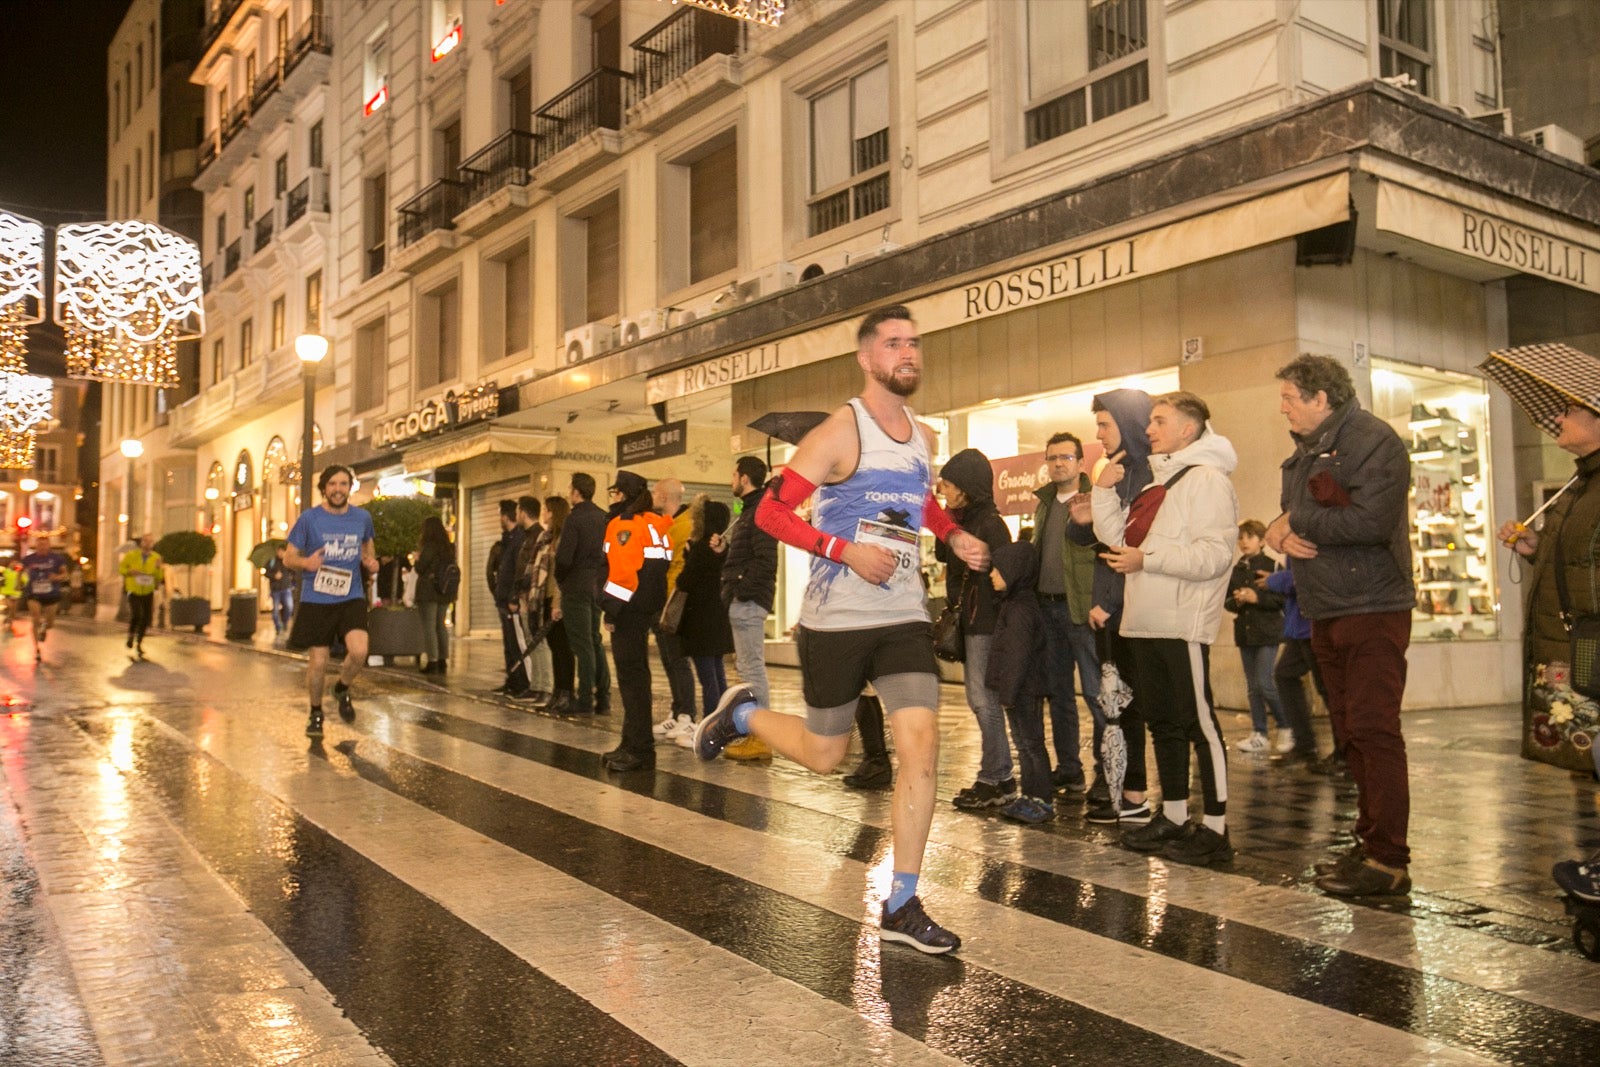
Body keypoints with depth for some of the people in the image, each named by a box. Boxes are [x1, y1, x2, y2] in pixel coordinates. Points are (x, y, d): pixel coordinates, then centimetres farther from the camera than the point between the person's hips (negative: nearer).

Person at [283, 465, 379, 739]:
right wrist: (306, 562, -23)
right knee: (318, 662, 2)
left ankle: (342, 689, 12)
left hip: (352, 597, 1)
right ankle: (315, 713, 27)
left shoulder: (362, 517, 3)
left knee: (359, 651, -20)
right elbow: (288, 558, 0)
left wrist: (371, 561, 1)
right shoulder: (309, 518, -4)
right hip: (316, 600, -1)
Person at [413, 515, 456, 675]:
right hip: (444, 592, 7)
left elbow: (420, 568, -12)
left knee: (429, 626, -3)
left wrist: (417, 557, 5)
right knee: (440, 626, 13)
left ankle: (432, 662, -6)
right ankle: (443, 661, 14)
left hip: (428, 591, -7)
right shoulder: (450, 547, 9)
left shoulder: (430, 546, -13)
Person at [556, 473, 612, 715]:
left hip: (577, 588, -7)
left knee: (582, 644, -3)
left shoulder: (575, 518, -14)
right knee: (595, 641, 14)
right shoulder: (604, 518, 8)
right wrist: (601, 576, 14)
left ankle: (585, 701, 0)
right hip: (598, 587, 7)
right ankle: (603, 699, 15)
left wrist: (560, 579, 0)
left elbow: (564, 557, -18)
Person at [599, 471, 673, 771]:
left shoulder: (624, 524, -12)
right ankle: (634, 744, 24)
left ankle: (639, 750, -4)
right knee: (636, 674, 16)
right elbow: (662, 566, 17)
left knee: (631, 676, -6)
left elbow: (622, 573, -21)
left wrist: (611, 611, -17)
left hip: (631, 610, -10)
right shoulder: (656, 524, 16)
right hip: (649, 608, 10)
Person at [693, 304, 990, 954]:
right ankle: (741, 714, 39)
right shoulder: (840, 433, -10)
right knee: (824, 755, 8)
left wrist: (955, 537, 13)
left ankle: (902, 906, 4)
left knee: (922, 748, -7)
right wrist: (846, 550, -23)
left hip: (904, 617, 5)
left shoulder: (924, 438, 11)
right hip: (838, 617, -5)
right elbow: (770, 511, -13)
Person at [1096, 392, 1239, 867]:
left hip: (1184, 623, -9)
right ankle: (1173, 817, 24)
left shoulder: (1206, 478, -7)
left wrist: (1147, 558, -19)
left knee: (1199, 722, -4)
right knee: (1162, 722, 14)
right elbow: (1119, 539, 16)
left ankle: (1215, 828, 2)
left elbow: (1214, 554, -18)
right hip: (1146, 623, 9)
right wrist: (1104, 490, 6)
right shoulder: (1154, 481, 20)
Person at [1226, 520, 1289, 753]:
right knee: (1252, 687, 8)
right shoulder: (1236, 570, 10)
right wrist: (1237, 601, -9)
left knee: (1264, 683, -11)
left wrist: (1256, 598, -21)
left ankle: (1287, 727, 8)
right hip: (1244, 632, 6)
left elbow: (1282, 599, -11)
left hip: (1267, 631, -6)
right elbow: (1226, 601, 11)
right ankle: (1259, 735, 14)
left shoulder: (1271, 565, -6)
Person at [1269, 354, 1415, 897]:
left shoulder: (1372, 440, -11)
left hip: (1371, 608, -9)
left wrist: (1297, 520, -12)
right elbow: (1289, 521, 20)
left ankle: (1388, 862, -3)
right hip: (1326, 613, 9)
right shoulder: (1306, 450, 17)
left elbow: (1372, 521, -23)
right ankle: (1369, 844, 21)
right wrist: (1279, 532, -5)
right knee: (1351, 732, 12)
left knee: (1373, 731, -9)